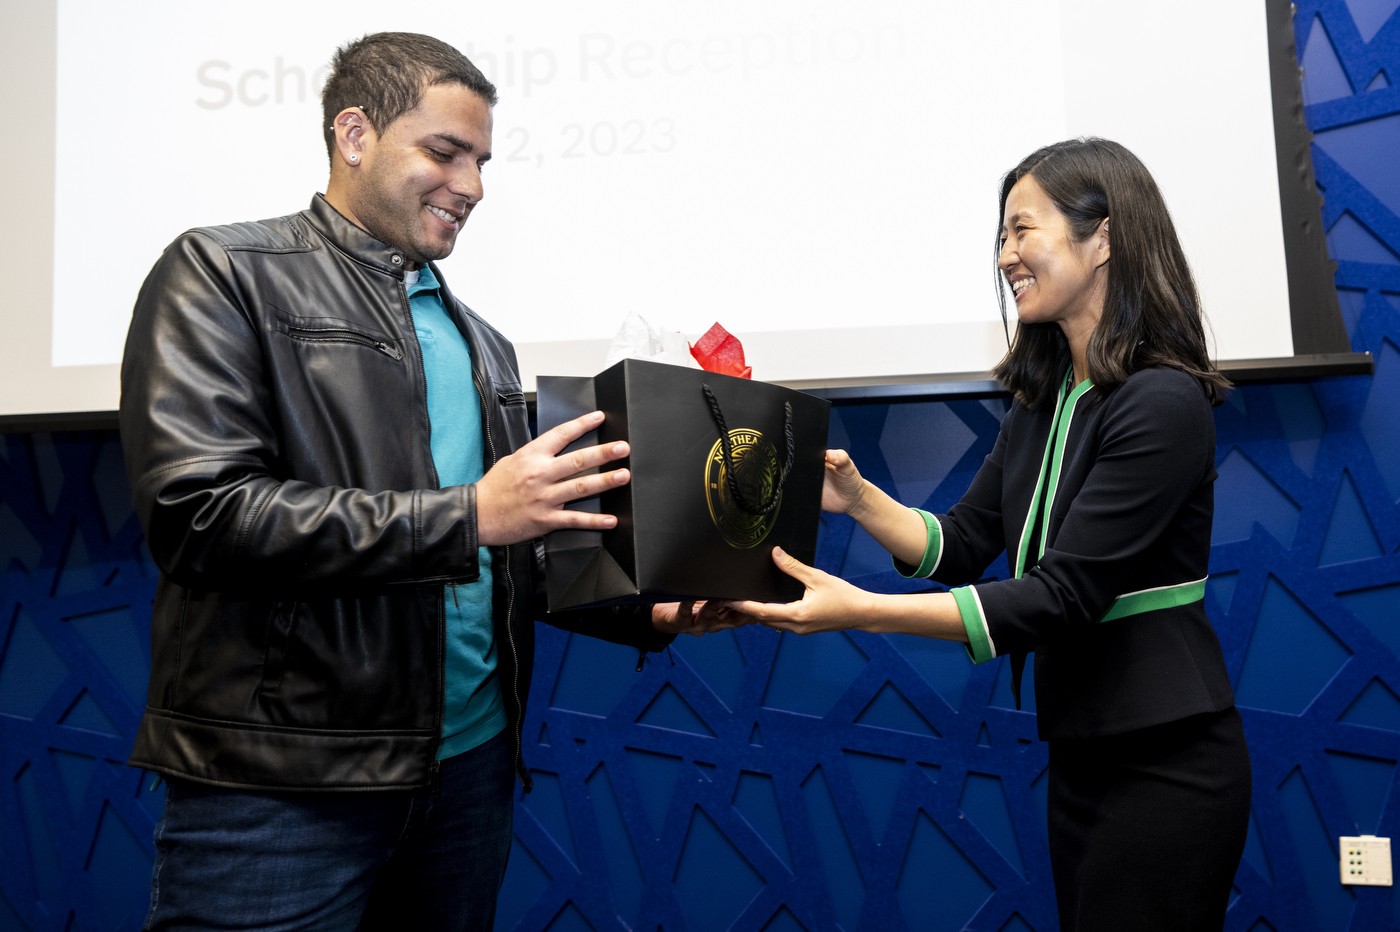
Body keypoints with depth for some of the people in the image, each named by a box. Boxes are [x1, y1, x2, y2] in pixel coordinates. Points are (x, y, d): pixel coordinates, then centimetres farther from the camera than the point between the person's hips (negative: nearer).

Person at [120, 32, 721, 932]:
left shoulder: (481, 342, 15)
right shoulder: (223, 272, -3)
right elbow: (196, 508, -17)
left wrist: (648, 612, 1)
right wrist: (466, 515, -20)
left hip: (469, 759, 6)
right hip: (279, 782, -5)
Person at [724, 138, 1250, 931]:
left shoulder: (1163, 405, -19)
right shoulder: (1044, 397, 5)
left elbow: (1059, 597, -25)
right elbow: (963, 546, 6)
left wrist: (860, 612, -30)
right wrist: (858, 498, -10)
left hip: (1164, 765, -7)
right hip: (1081, 752, 7)